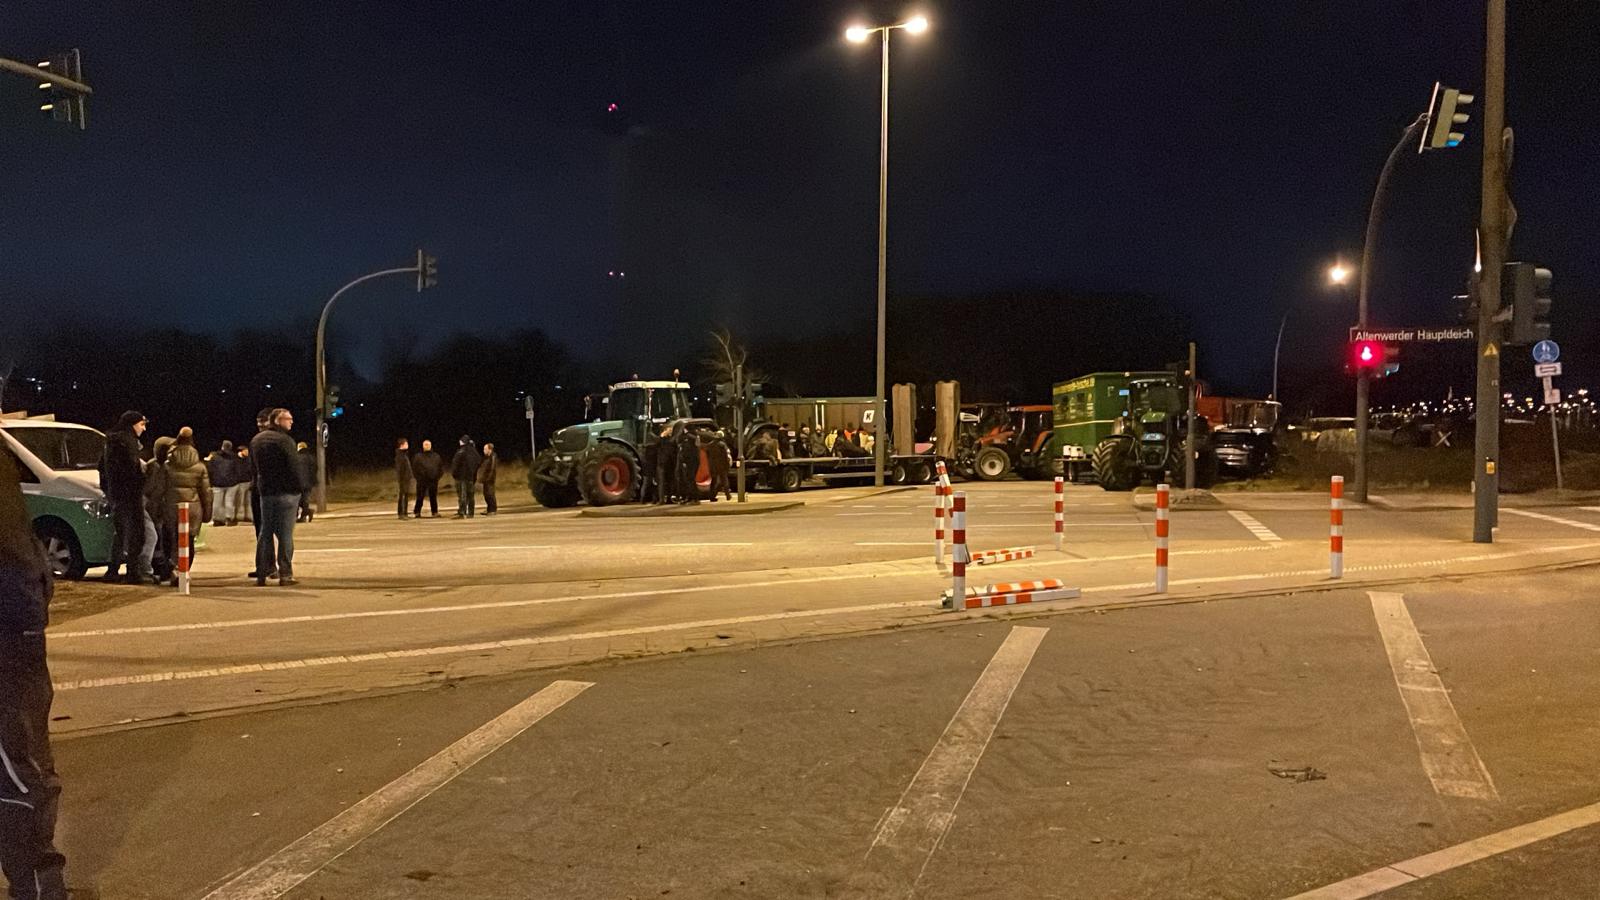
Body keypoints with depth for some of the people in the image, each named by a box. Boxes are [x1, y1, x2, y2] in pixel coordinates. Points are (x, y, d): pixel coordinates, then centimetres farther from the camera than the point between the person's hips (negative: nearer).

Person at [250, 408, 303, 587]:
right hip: (285, 492, -7)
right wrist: (301, 489, -8)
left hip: (265, 491, 7)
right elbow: (293, 467, -15)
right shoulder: (284, 440, -12)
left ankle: (261, 574, 11)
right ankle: (285, 575, -4)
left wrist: (259, 487, 17)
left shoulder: (256, 440, 13)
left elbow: (254, 467, 16)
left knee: (265, 533, 12)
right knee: (285, 535, -4)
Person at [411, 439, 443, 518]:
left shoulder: (436, 457, 10)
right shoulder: (418, 457, 3)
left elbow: (441, 467, 15)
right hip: (422, 481, -2)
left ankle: (435, 512, 8)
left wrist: (438, 476, 4)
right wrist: (417, 477, -4)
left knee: (433, 497, 4)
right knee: (420, 497, -2)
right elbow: (414, 468, 5)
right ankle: (417, 512, 2)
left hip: (433, 481, 2)